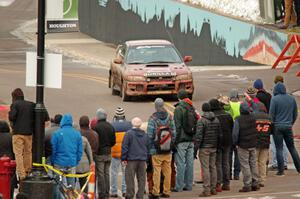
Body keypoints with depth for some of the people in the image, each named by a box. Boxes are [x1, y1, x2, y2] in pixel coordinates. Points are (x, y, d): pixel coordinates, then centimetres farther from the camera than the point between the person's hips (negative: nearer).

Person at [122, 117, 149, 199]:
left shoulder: (129, 134, -8)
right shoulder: (145, 135, 10)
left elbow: (124, 147, -9)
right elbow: (148, 147, 17)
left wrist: (123, 159, -3)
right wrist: (146, 159, 24)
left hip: (131, 160, -5)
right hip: (142, 160, 5)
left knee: (130, 180, -1)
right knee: (141, 180, 8)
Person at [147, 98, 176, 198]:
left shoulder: (153, 118, -10)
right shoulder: (169, 117, 3)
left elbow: (149, 134, -11)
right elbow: (174, 133, 5)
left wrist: (149, 146, 1)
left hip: (156, 151, -4)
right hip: (168, 151, 4)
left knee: (156, 171, -1)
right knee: (167, 171, 9)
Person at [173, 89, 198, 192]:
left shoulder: (179, 109, -10)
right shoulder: (192, 108, 12)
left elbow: (177, 126, -13)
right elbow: (195, 124, 15)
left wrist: (175, 140, -10)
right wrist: (193, 138, 18)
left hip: (182, 140, -7)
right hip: (191, 139, 7)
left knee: (180, 163, -6)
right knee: (190, 162, 9)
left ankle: (179, 186, -6)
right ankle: (189, 185, 13)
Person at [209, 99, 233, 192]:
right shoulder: (227, 115, 5)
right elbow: (232, 129, 12)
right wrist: (231, 141, 18)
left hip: (217, 142, -6)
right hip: (227, 142, 6)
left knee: (217, 164, -1)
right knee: (226, 162, 14)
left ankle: (218, 184, -5)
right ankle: (226, 183, 16)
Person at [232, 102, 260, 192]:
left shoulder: (238, 120, -16)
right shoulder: (253, 118, -1)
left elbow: (235, 134, -12)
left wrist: (235, 143, 1)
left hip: (243, 146, -5)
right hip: (253, 145, 5)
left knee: (245, 165, -1)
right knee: (253, 164, 13)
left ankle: (247, 185, -2)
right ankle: (255, 183, 17)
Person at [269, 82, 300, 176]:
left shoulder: (274, 99, -9)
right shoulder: (291, 98, 5)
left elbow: (271, 114, -9)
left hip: (278, 127, -4)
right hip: (288, 127, 4)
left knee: (279, 149, -1)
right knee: (292, 148, 14)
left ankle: (281, 170, -3)